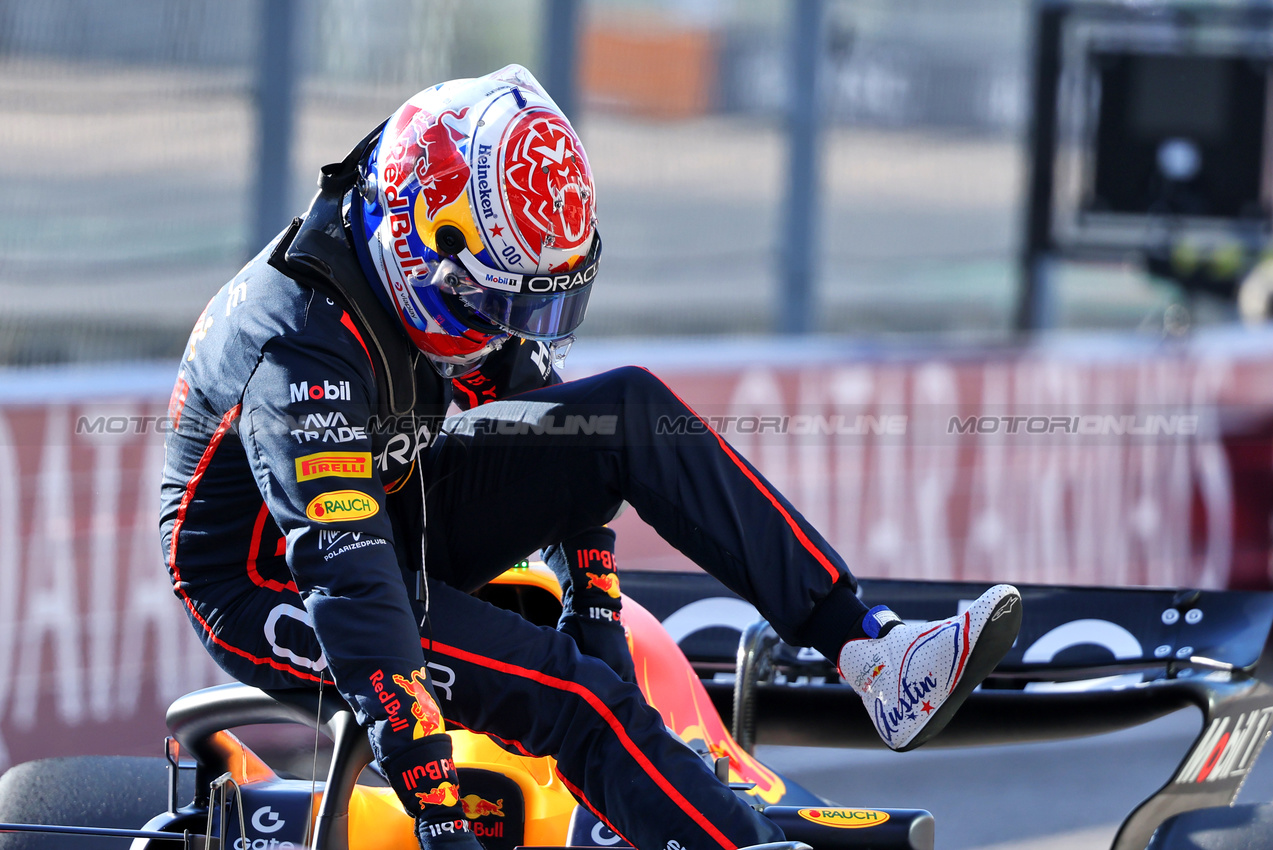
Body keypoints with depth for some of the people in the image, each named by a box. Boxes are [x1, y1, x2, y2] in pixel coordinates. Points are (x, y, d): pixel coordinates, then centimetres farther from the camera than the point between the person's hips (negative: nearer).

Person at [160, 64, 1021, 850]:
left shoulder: (462, 272, -8)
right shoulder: (305, 350, -34)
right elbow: (348, 584, -40)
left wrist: (592, 594, 3)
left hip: (390, 511, 8)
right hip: (272, 587, -8)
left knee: (631, 410, -9)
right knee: (575, 698, -27)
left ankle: (868, 647, -13)